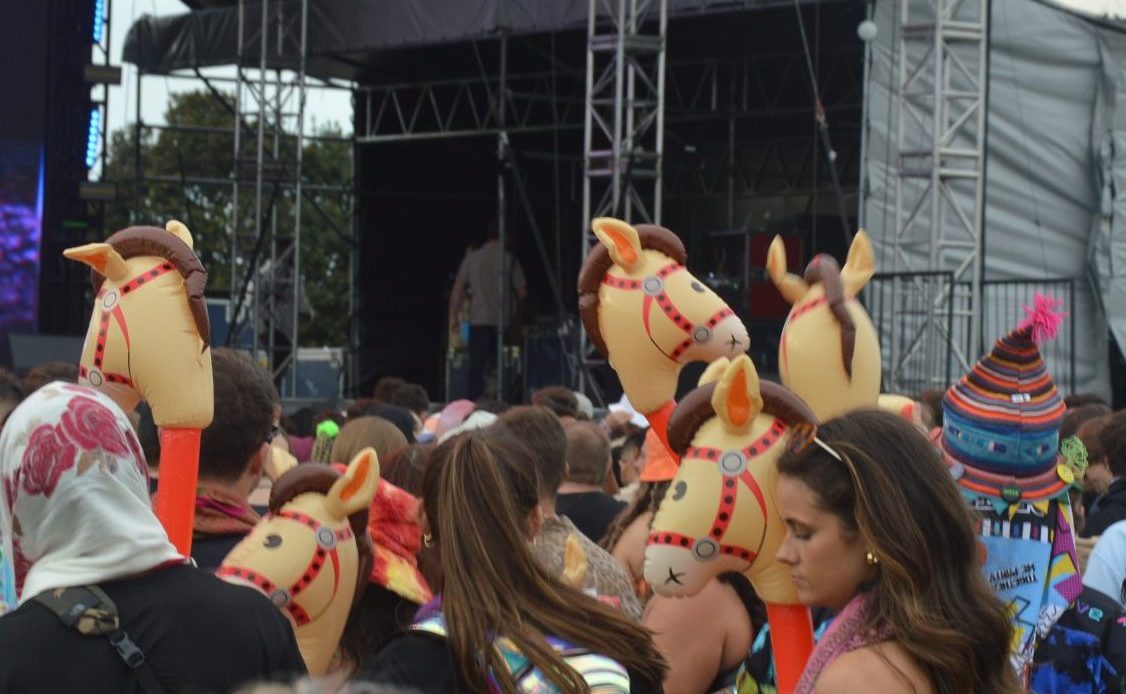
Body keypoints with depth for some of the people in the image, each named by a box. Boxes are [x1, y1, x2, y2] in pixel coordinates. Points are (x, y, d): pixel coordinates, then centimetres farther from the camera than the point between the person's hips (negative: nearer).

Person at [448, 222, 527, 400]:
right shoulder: (509, 259, -2)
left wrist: (453, 317, 11)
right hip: (503, 322, -1)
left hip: (479, 321, 1)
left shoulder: (472, 258, 5)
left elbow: (458, 289, 5)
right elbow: (522, 292, -2)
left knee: (477, 368, 3)